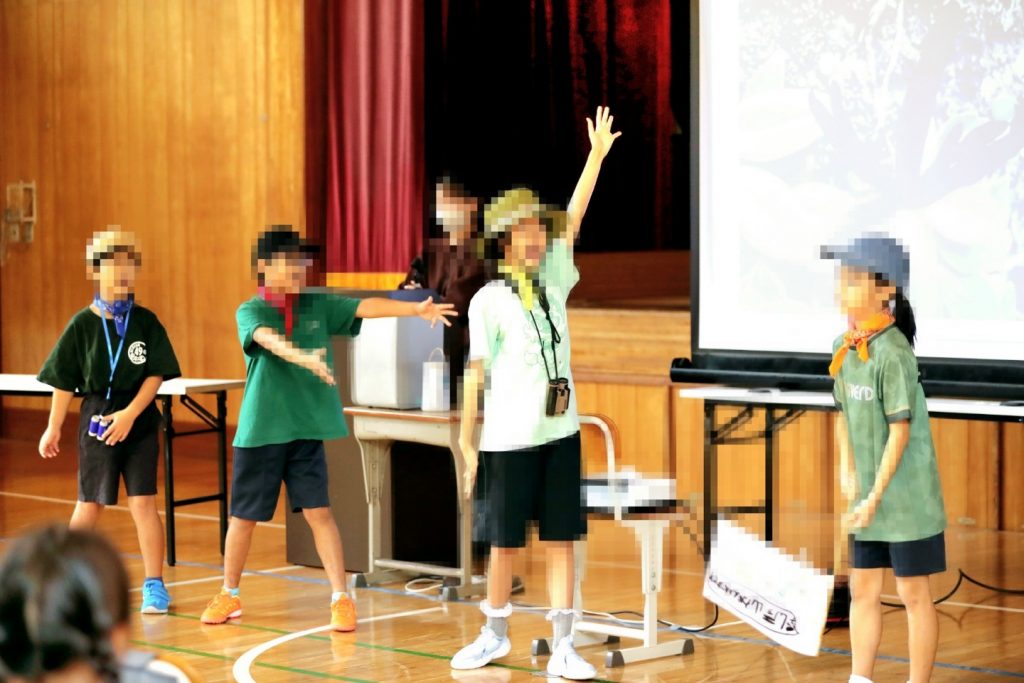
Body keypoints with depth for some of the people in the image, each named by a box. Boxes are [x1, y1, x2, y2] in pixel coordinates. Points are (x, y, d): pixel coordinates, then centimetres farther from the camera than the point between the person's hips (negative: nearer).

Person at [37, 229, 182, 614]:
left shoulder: (146, 322, -3)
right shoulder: (83, 324, -4)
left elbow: (155, 375, -5)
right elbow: (64, 381, 1)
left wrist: (129, 414, -15)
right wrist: (54, 428, 4)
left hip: (139, 420, 0)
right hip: (97, 419, 0)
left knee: (143, 502, -5)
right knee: (90, 505, 9)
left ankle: (154, 585, 4)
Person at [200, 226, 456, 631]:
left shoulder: (318, 307, 5)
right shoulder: (250, 311, -6)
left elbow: (366, 307, -7)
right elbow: (269, 339, -27)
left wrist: (416, 309, -22)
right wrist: (302, 357, -46)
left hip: (307, 429, 2)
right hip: (259, 430, -2)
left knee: (318, 511, -4)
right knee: (243, 516, 8)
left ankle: (341, 598, 1)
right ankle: (229, 595, 24)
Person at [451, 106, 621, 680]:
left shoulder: (554, 280, 7)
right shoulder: (489, 301, -3)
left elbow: (573, 221, 1)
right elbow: (476, 374, -3)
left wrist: (598, 155, -5)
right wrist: (467, 443, -4)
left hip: (560, 432, 3)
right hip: (509, 438, -3)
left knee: (562, 540, 1)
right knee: (506, 544, 6)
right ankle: (496, 636, 24)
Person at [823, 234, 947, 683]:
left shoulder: (893, 354, -20)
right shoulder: (843, 347, 3)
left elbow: (900, 430, -20)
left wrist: (876, 496, -18)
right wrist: (847, 470, 0)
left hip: (905, 494, -7)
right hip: (868, 494, 7)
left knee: (913, 594, 3)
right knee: (863, 590, 12)